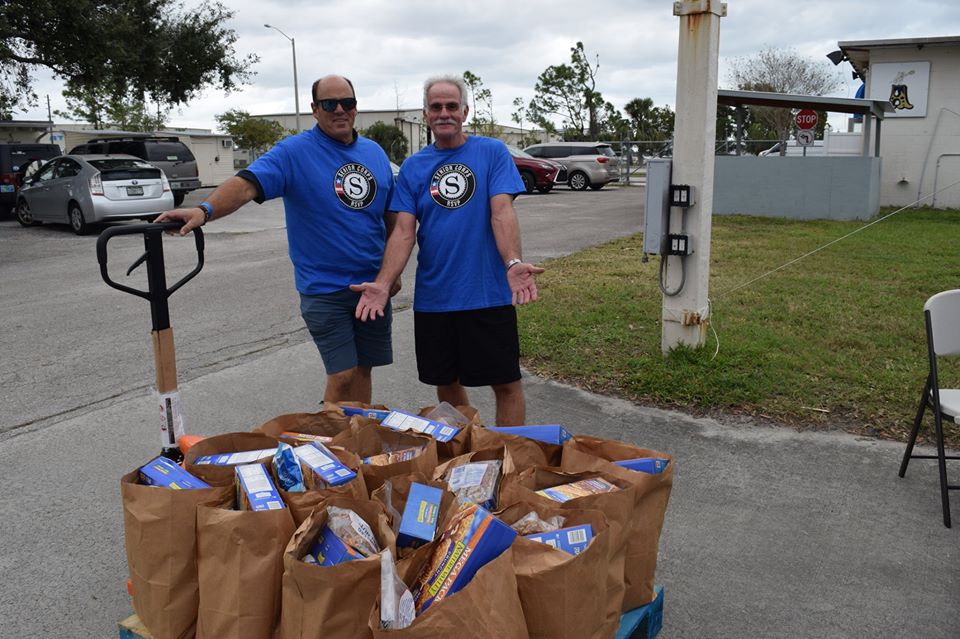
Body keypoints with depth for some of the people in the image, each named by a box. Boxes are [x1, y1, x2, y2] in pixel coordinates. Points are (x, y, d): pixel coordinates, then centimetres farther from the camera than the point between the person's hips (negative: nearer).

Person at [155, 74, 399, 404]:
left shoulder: (375, 152, 9)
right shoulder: (294, 152, -8)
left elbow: (391, 215, 16)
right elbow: (247, 183, -24)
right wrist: (205, 210, -42)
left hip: (373, 284, 5)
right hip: (325, 288, -5)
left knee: (363, 369, 12)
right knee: (342, 375, -4)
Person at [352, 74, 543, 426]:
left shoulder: (492, 152, -1)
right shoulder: (412, 167, 6)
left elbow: (502, 211, -13)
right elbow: (404, 231, -2)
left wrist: (513, 263, -30)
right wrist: (384, 283, -17)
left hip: (488, 293, -3)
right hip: (433, 296, 3)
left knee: (506, 383, 2)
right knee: (446, 381, 15)